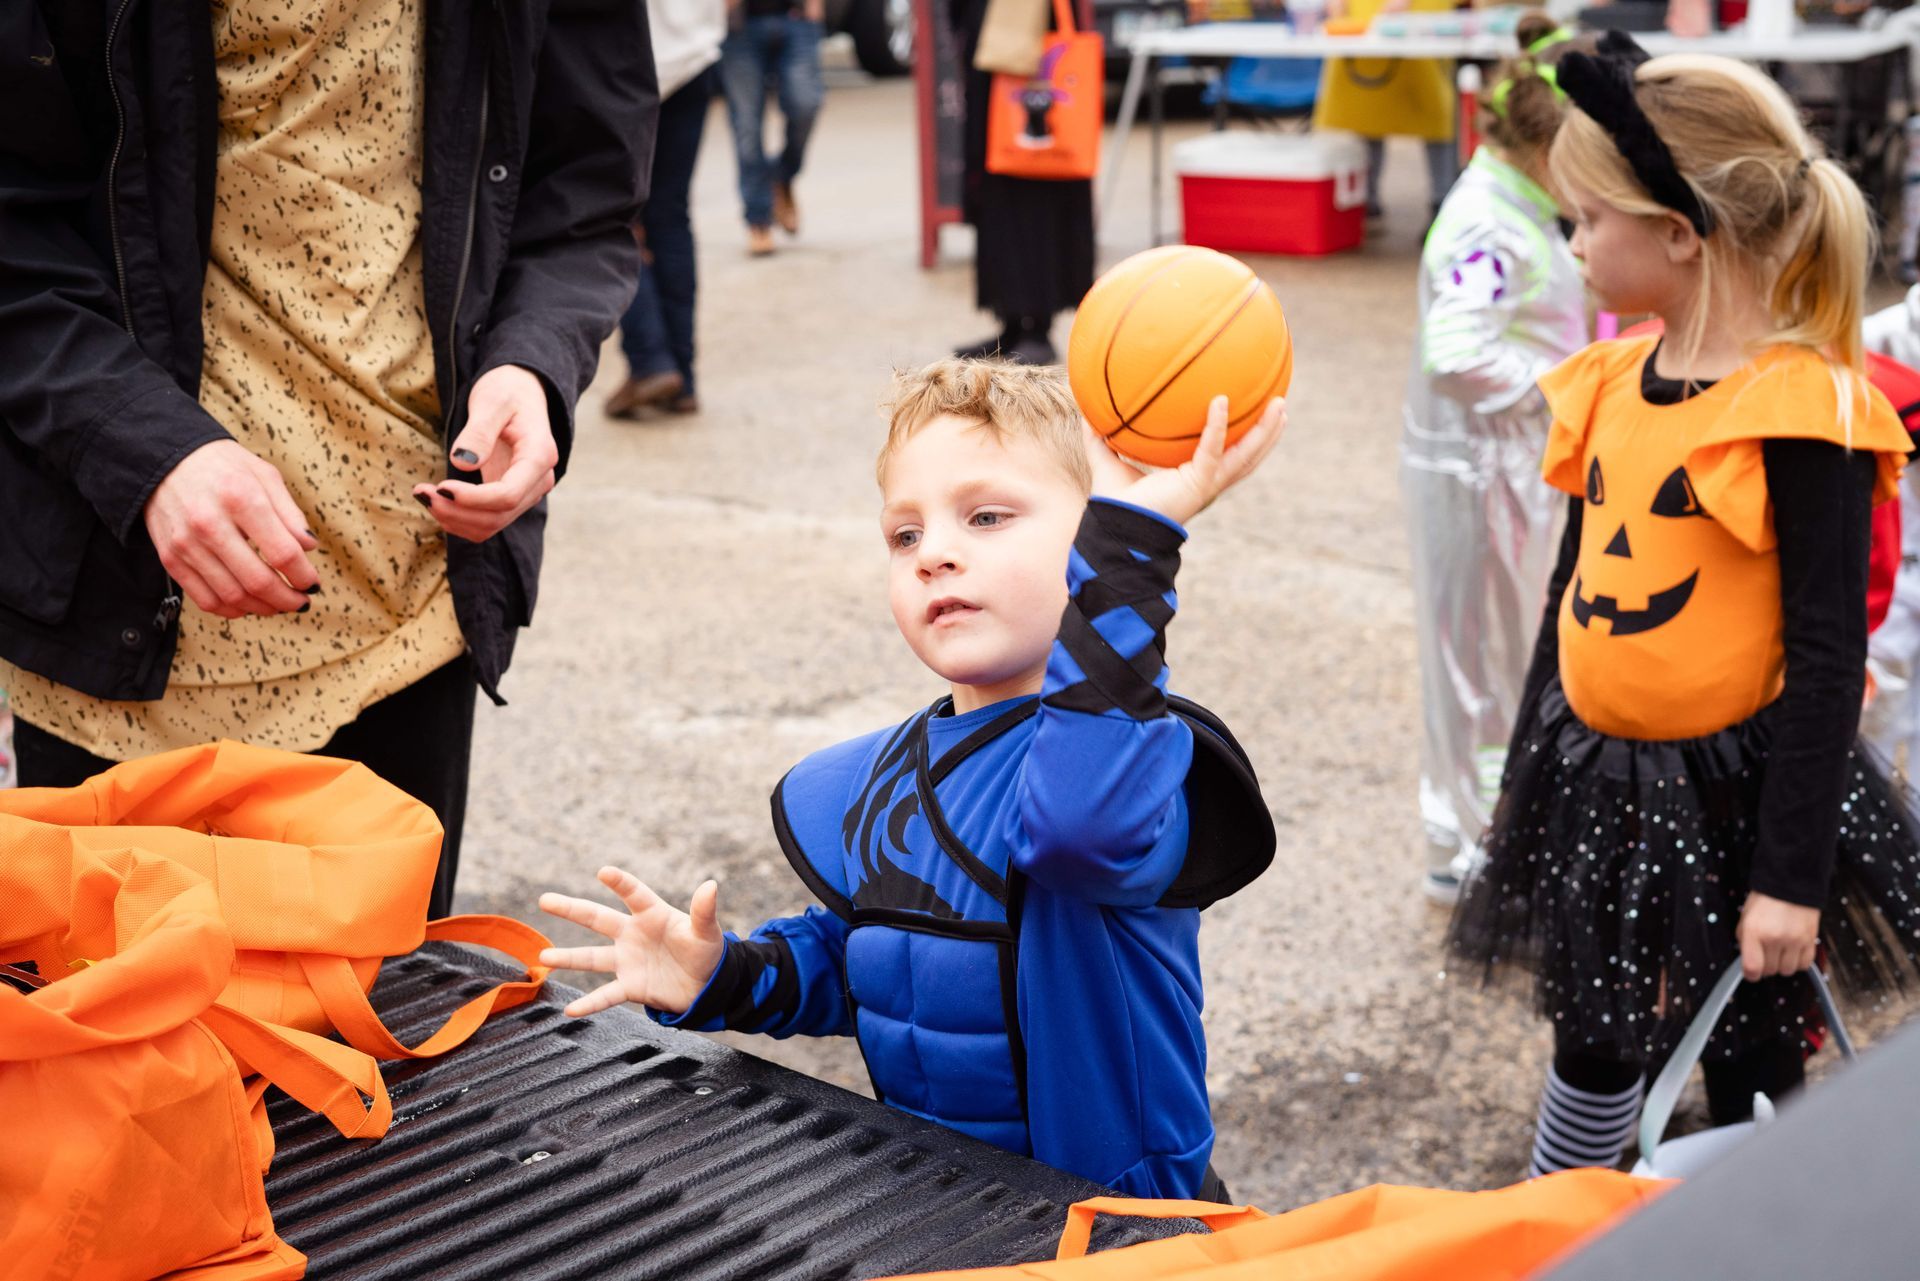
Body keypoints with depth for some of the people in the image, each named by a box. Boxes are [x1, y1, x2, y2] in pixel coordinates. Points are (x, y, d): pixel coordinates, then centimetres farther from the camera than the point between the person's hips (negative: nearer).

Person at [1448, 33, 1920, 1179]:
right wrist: (1528, 775, 18)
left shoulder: (1800, 411, -18)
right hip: (1600, 781, 6)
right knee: (1593, 1045, 17)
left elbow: (1827, 652, -17)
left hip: (1734, 790, -6)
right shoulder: (1613, 383, 3)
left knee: (1750, 1063, 10)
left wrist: (1791, 875, -17)